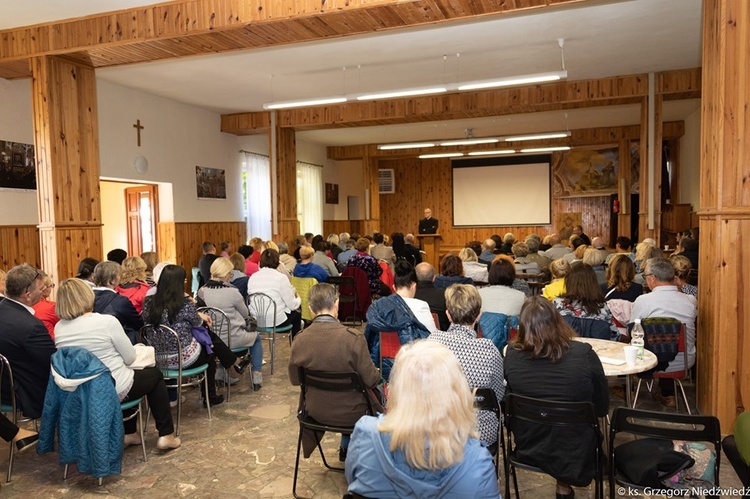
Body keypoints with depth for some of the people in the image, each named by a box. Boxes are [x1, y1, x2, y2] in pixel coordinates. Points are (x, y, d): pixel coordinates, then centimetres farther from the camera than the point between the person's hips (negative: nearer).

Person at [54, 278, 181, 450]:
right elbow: (130, 358, -10)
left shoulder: (58, 328, -4)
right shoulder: (107, 322, -20)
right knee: (155, 374, 21)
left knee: (131, 376, 32)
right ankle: (166, 435, 20)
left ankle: (129, 433, 34)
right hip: (114, 390, -6)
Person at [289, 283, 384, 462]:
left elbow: (295, 380, -2)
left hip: (315, 412, 4)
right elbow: (371, 380, -18)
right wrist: (377, 374, 5)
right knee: (377, 393, 27)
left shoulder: (299, 340, -15)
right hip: (350, 413, -4)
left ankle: (346, 448, 45)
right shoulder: (354, 338, -26)